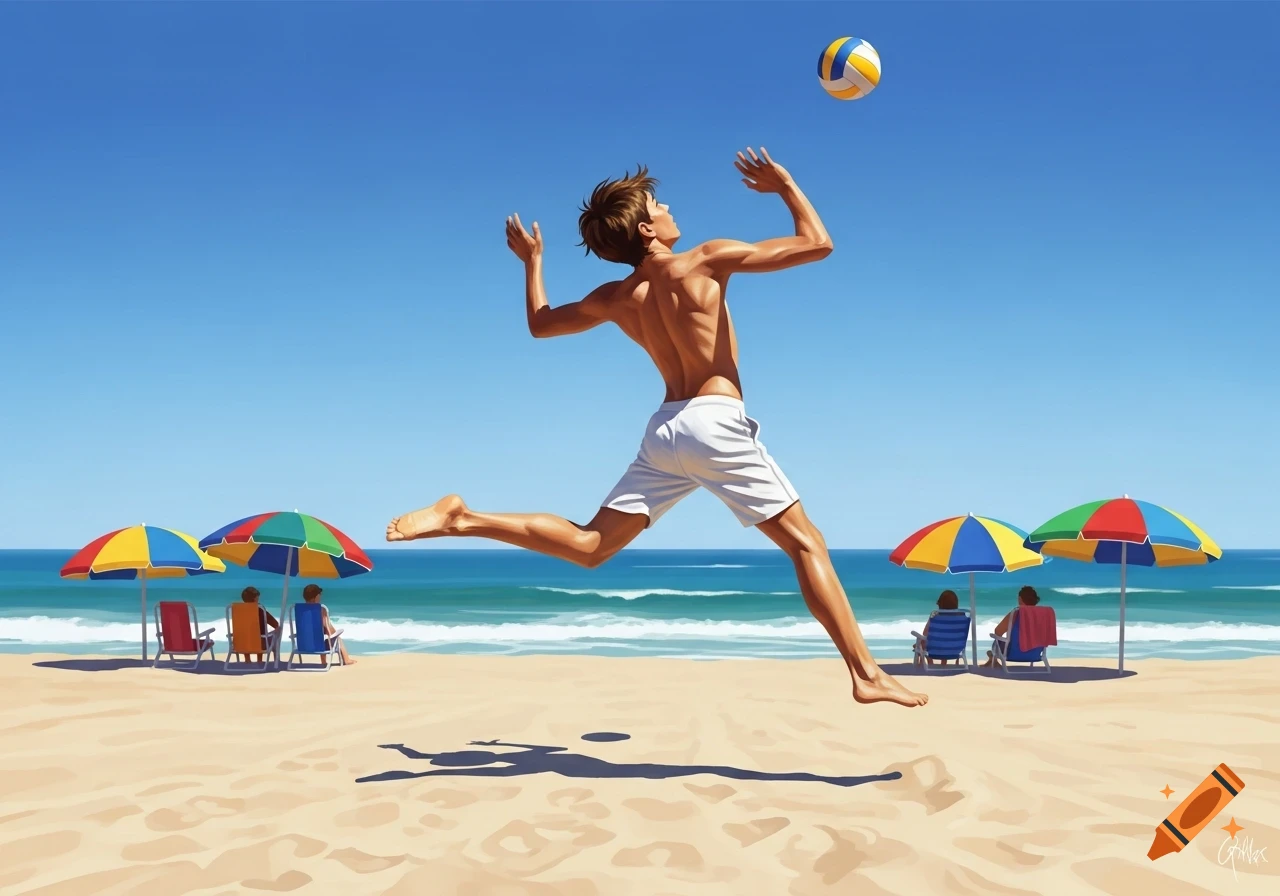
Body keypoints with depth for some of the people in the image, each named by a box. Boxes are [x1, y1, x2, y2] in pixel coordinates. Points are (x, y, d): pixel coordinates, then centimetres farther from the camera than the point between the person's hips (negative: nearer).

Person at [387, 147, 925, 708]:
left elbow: (540, 324, 27)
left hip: (665, 428, 6)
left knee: (590, 545, 11)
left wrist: (532, 262, 38)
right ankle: (866, 674, -5)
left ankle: (462, 519, 1)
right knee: (805, 542, -1)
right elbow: (817, 244, -4)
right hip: (717, 422, -6)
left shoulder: (613, 299, 11)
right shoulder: (706, 261, -5)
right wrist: (785, 186, 11)